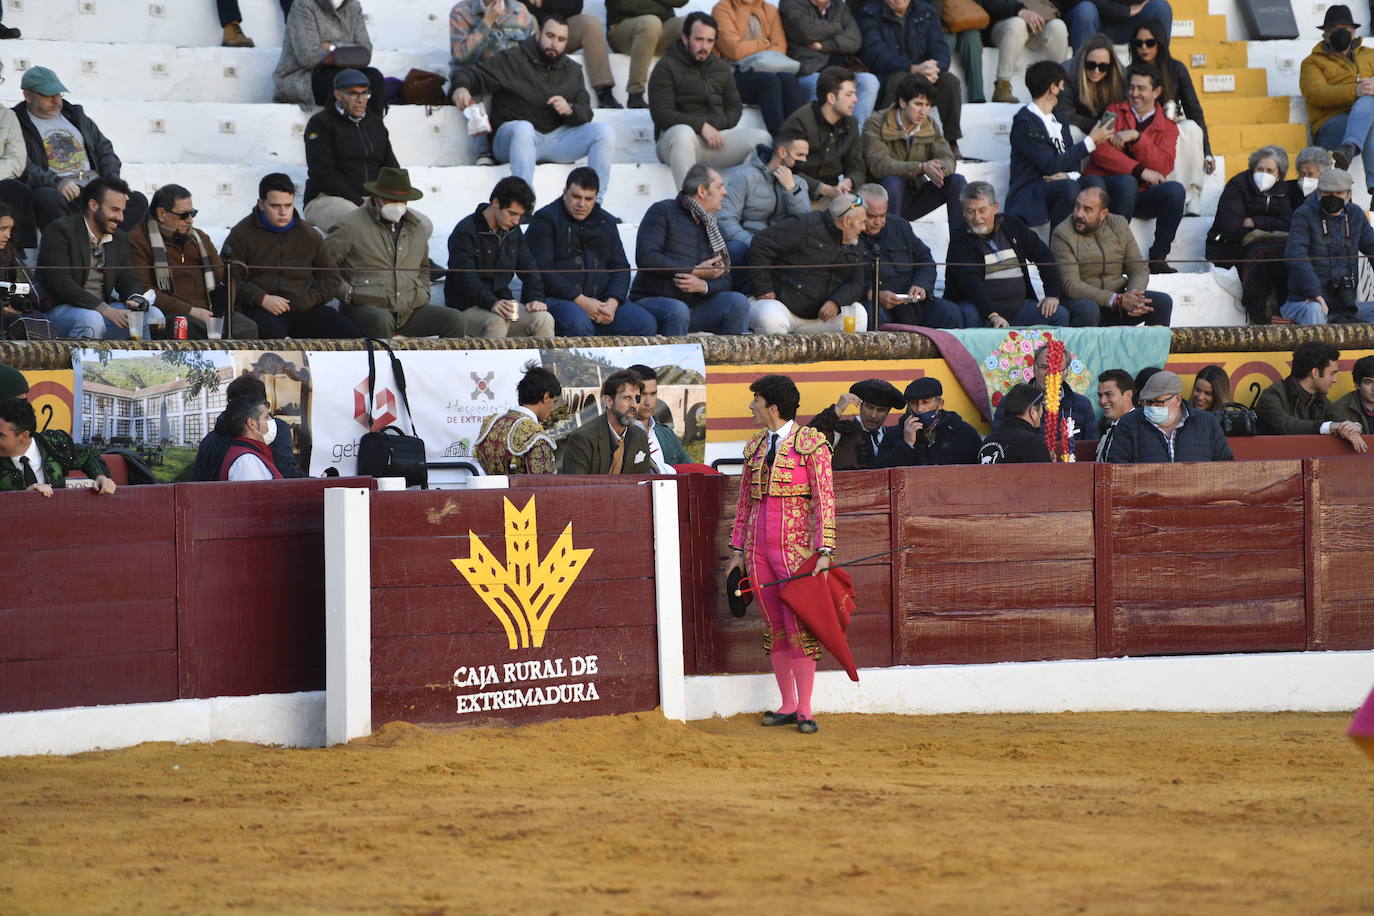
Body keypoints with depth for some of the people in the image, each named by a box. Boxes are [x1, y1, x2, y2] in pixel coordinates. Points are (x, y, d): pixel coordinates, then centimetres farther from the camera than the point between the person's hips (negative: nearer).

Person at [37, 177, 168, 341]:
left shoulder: (120, 238, 17)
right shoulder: (60, 230, -7)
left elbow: (128, 280, 16)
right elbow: (60, 282, -18)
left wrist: (135, 300, -12)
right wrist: (105, 310, -25)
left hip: (103, 308, 7)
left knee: (154, 316, -12)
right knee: (91, 321, -38)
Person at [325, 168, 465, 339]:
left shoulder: (418, 228, 19)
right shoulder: (352, 226, 1)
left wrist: (424, 294, 19)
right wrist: (346, 292, -10)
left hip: (410, 311, 5)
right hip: (366, 306, -5)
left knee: (456, 322, -15)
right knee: (381, 322, -41)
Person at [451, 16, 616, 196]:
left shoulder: (573, 71, 18)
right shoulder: (511, 60, 3)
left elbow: (585, 114, 14)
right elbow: (473, 75, -1)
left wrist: (569, 110, -11)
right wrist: (461, 87, -26)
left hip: (556, 139, 4)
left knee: (605, 131, -16)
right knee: (523, 128, -41)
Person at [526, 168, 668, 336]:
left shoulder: (606, 222, 20)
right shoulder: (545, 220, 2)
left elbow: (621, 267, 16)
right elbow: (542, 270, -8)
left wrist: (613, 302, -6)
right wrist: (580, 300, -16)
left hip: (601, 299, 5)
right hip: (559, 299, -5)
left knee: (647, 323, -18)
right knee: (578, 323, -40)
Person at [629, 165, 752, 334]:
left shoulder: (712, 228, 19)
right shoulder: (663, 212, 1)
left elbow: (724, 281, 10)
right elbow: (645, 258, -14)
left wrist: (703, 286, -16)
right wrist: (696, 271, -11)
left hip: (696, 306, 5)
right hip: (653, 300, -5)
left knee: (738, 301, -18)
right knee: (677, 309, -38)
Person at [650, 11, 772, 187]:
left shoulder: (721, 68, 20)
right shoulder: (666, 67, 1)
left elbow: (735, 108, 20)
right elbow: (661, 114, -8)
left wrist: (717, 125, -4)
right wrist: (701, 126, -17)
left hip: (716, 137, 5)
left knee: (761, 138, -18)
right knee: (683, 133, -41)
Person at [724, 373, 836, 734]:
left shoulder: (810, 442, -2)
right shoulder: (756, 446, 15)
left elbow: (824, 498, -6)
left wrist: (825, 551, -13)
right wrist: (738, 549, 14)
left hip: (795, 545, -6)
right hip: (757, 547, 6)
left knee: (799, 624, -8)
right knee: (774, 627, 6)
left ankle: (805, 710, -5)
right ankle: (787, 705, 12)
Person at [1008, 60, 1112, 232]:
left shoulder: (1058, 119, 18)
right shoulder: (1024, 123, -9)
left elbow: (1073, 161, 13)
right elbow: (1051, 165, -16)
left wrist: (1069, 176, -13)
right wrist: (1090, 141, -11)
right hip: (1029, 197, -7)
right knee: (1068, 187, -35)